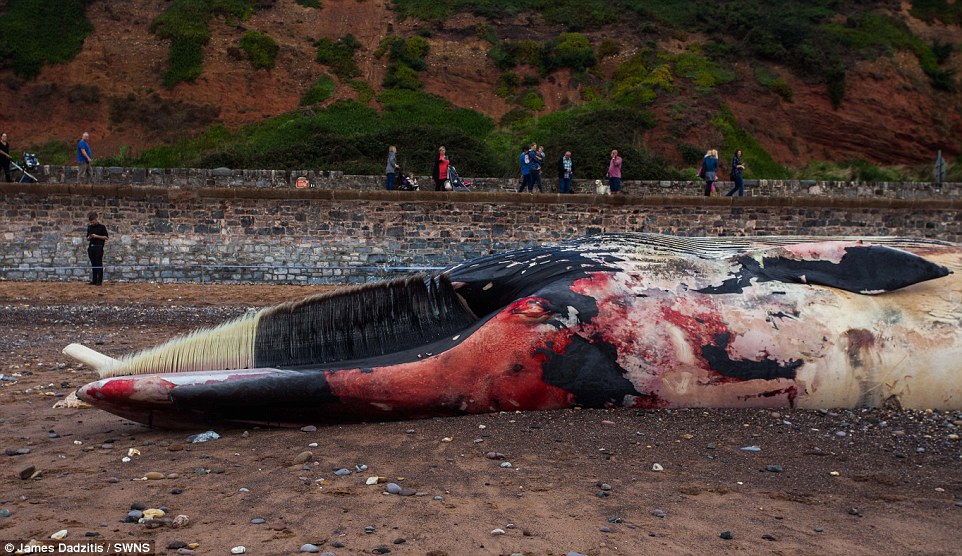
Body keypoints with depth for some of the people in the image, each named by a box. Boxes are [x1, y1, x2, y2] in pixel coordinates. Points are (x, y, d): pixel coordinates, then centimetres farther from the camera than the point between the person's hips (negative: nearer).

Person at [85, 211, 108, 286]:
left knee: (99, 264, -6)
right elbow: (87, 238, 21)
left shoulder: (102, 227, -1)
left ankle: (99, 281, -5)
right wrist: (89, 237, -2)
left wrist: (96, 236, -14)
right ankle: (94, 281, 9)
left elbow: (106, 237, -4)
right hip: (91, 247, 5)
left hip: (99, 247, -5)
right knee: (93, 264, 6)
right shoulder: (89, 227, 15)